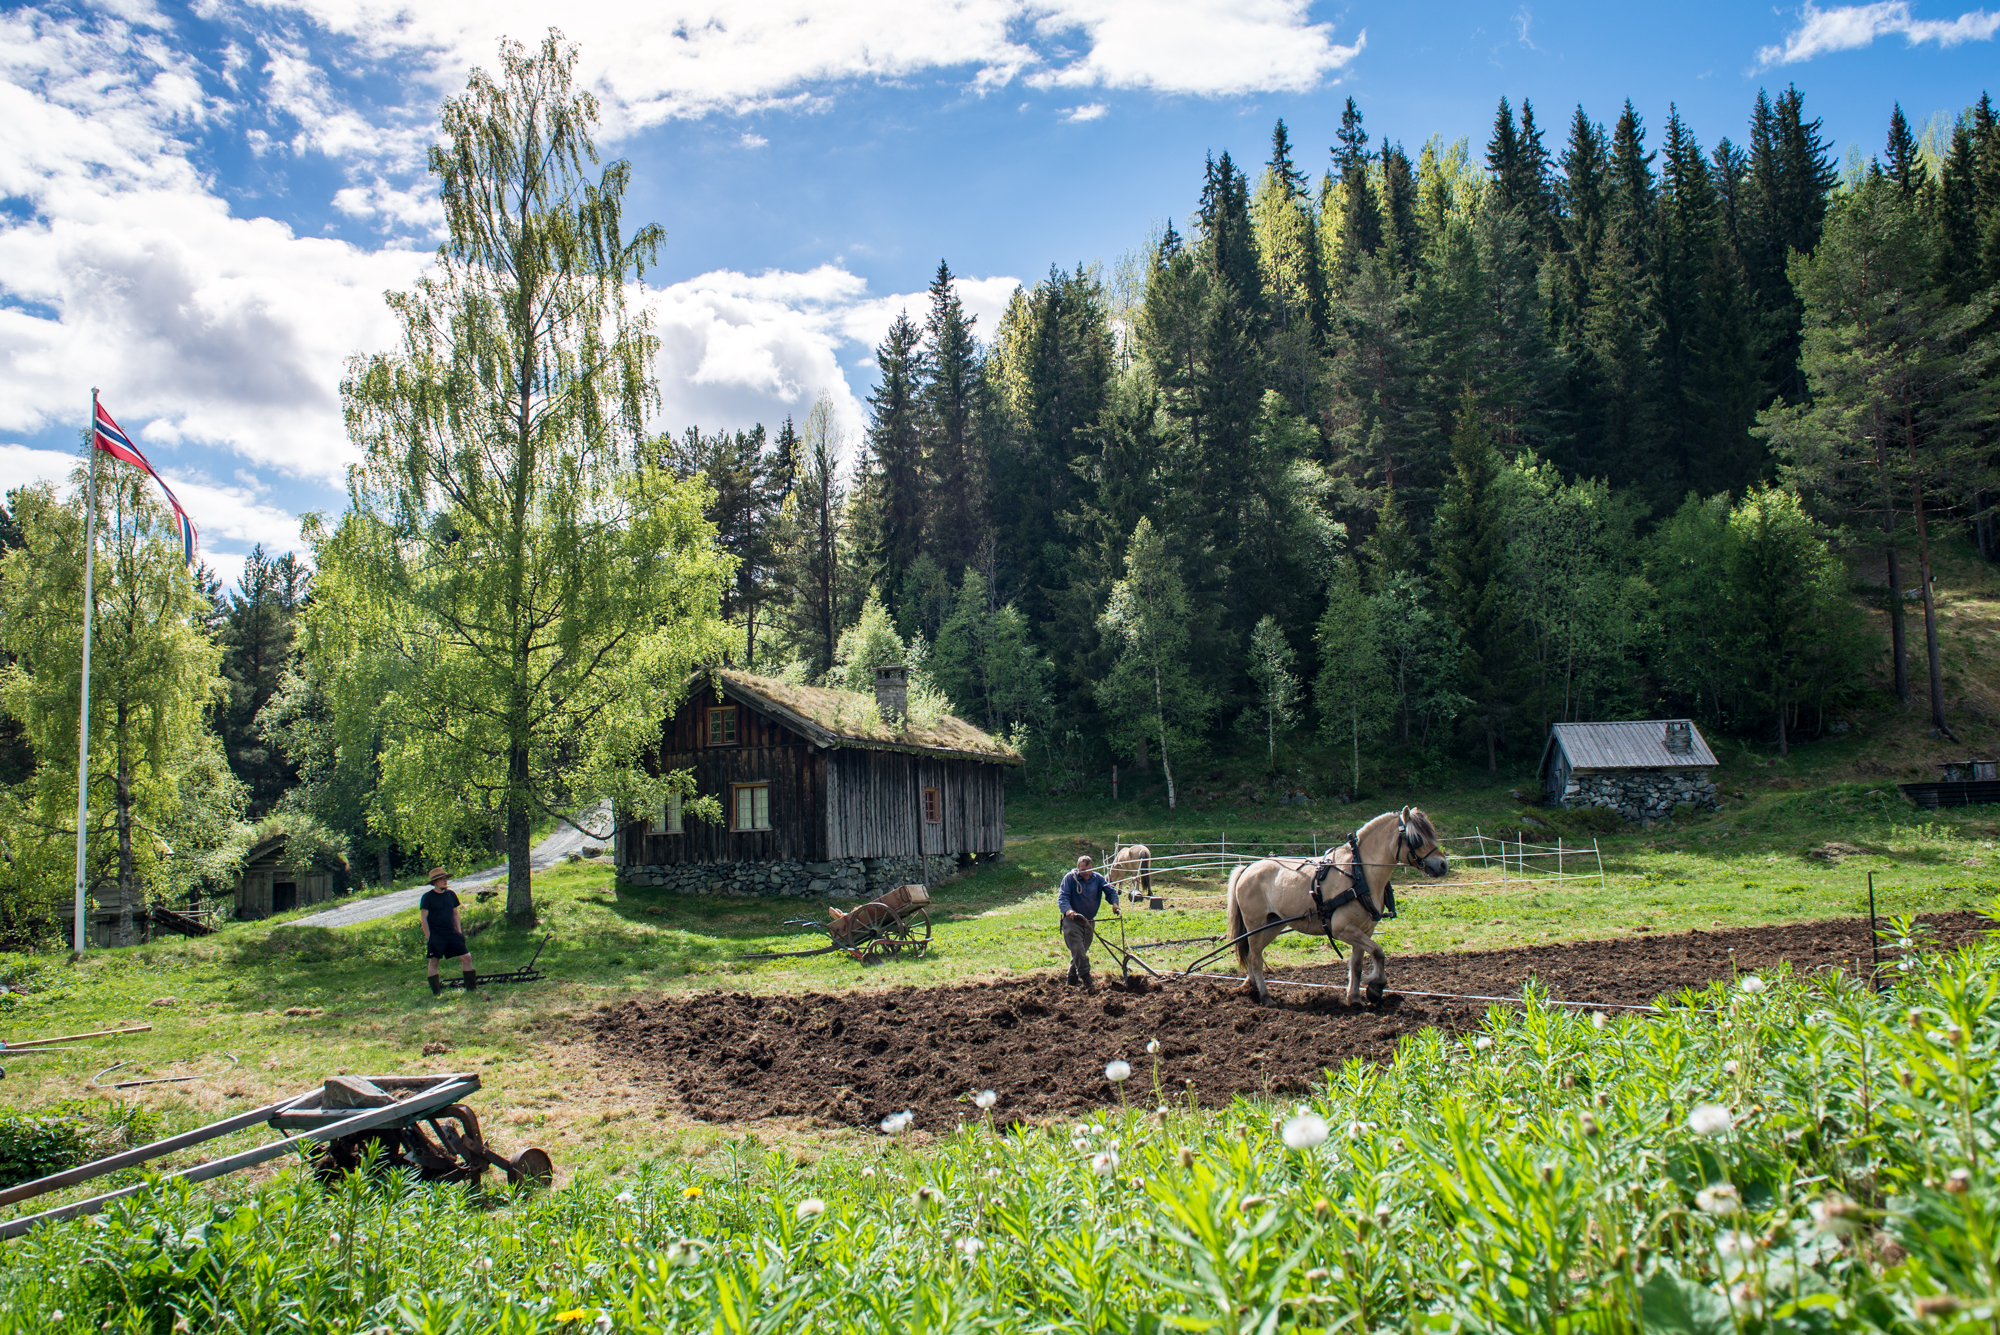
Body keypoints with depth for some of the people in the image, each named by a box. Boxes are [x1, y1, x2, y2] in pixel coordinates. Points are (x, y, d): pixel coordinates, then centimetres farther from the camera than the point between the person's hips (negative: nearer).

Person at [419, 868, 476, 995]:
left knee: (466, 957, -2)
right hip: (435, 934, -4)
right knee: (433, 961, -2)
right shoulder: (427, 897, -7)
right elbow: (423, 918, -6)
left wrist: (459, 931, 13)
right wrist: (428, 936, -10)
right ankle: (436, 992, 8)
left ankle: (471, 986, 6)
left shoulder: (451, 895, 8)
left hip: (451, 932, 4)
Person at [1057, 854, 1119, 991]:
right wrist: (1067, 910, -37)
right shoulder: (1070, 878, -10)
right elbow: (1062, 896, -17)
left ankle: (1073, 977, 33)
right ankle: (1087, 982, -18)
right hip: (1072, 921, -5)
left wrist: (1114, 902, -19)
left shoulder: (1098, 879, 2)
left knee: (1082, 950, 16)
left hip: (1089, 922, 5)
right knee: (1078, 950, -16)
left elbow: (1110, 891, 4)